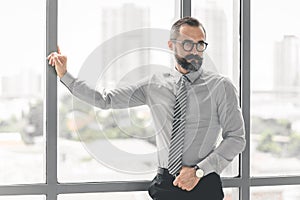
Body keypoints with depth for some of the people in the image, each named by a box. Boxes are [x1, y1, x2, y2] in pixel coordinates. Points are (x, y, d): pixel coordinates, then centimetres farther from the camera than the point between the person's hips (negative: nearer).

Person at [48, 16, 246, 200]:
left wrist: (199, 170, -13)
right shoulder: (155, 85, 6)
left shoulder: (220, 86, -1)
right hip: (164, 184, 2)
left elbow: (236, 138, -4)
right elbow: (105, 100, 7)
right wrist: (65, 75, 2)